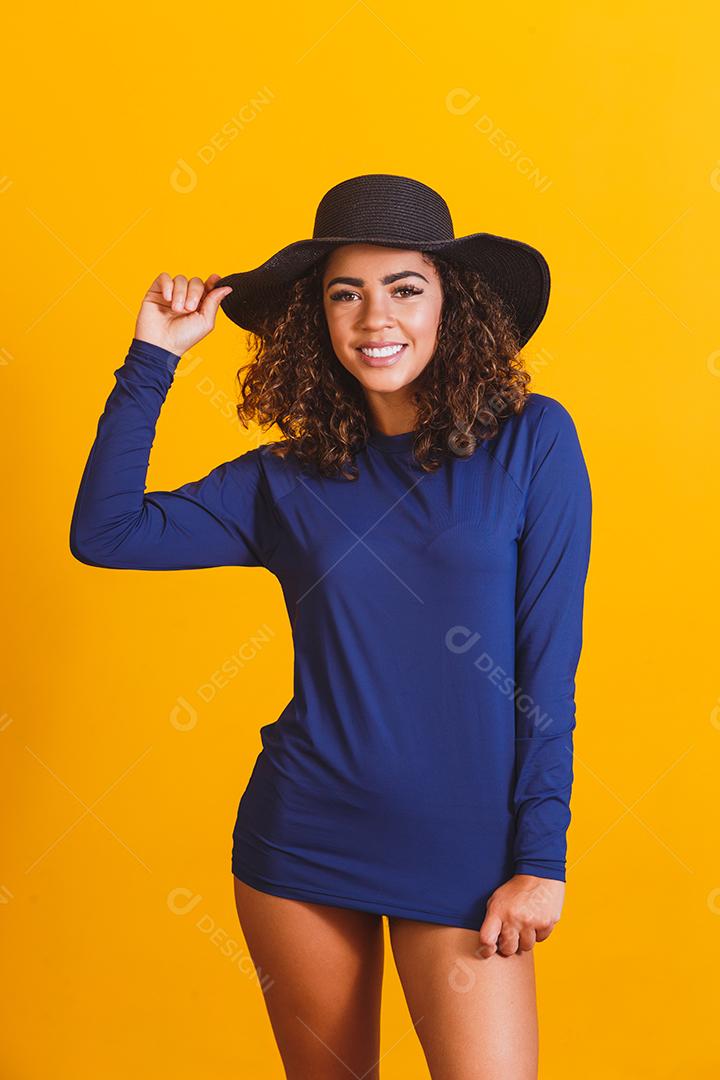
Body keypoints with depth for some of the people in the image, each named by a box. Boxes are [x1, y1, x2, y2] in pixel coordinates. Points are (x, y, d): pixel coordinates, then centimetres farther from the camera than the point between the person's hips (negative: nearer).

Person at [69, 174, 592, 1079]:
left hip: (464, 850, -2)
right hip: (302, 837, 3)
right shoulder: (288, 480, 3)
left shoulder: (531, 441, -4)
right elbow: (104, 533, -2)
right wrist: (153, 355, -2)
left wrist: (540, 858, -7)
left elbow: (549, 659, -5)